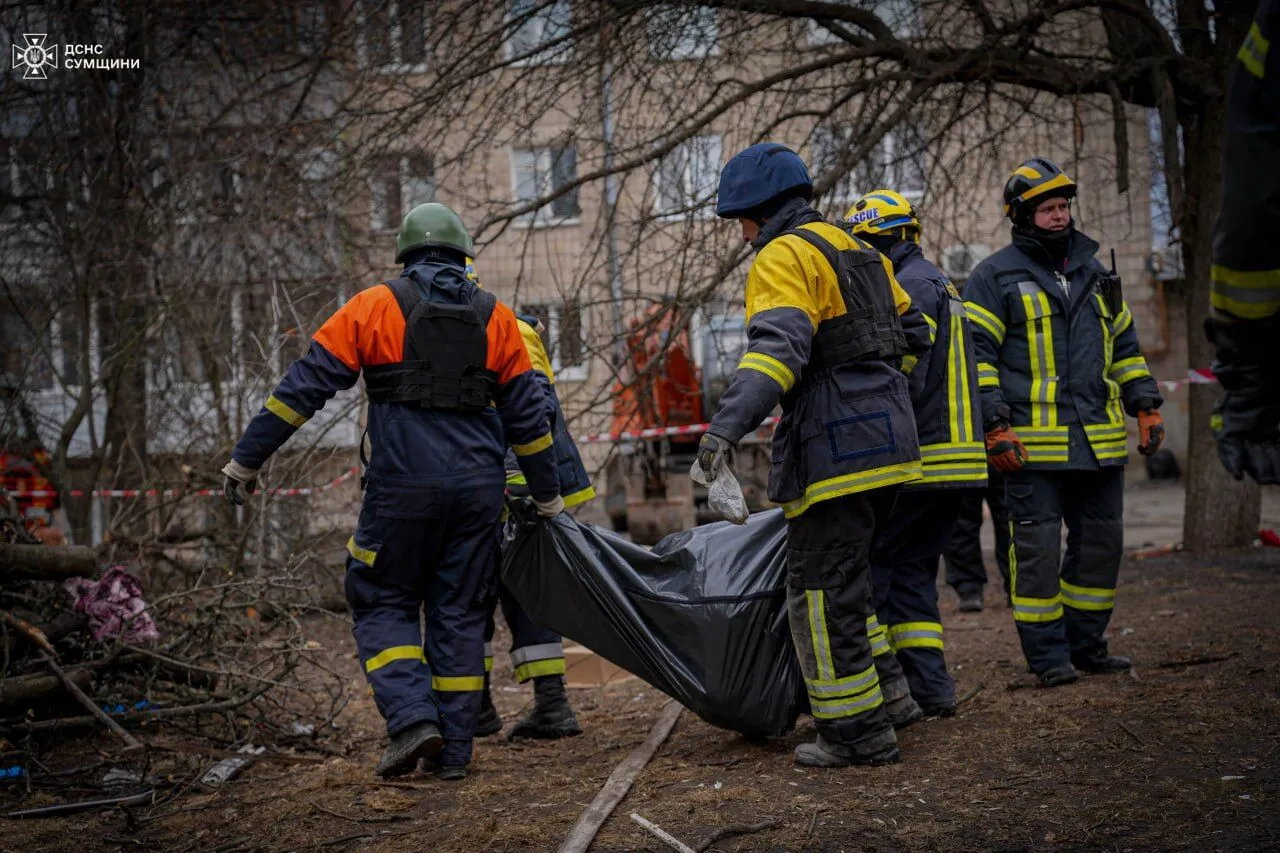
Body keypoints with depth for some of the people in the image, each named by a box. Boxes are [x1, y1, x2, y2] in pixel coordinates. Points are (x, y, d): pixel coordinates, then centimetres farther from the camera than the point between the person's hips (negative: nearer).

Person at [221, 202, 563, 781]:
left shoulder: (375, 307, 2)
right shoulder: (495, 318, 10)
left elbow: (304, 386, -1)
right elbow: (527, 414, 12)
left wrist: (246, 459, 3)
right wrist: (547, 496, 20)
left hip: (403, 486, -3)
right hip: (479, 488, 3)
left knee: (383, 604, 11)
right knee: (460, 612, 10)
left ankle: (412, 720, -7)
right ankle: (454, 750, 11)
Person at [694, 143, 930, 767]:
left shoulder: (783, 257, -8)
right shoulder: (858, 252, 21)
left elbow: (776, 348, -25)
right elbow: (913, 333, 27)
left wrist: (728, 425, -35)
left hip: (835, 449, -10)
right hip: (889, 438, 10)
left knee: (822, 589, -3)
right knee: (849, 573, 21)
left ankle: (859, 732, 0)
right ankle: (884, 691, 27)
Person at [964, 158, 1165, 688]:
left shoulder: (1094, 274, 18)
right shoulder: (995, 277, 0)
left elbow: (1124, 346, 24)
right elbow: (976, 355, -5)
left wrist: (1146, 407, 15)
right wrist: (995, 429, -12)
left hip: (1101, 442, 6)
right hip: (1033, 445, -6)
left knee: (1101, 543, 10)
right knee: (1037, 547, -4)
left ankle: (1085, 644, 22)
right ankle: (1048, 654, 6)